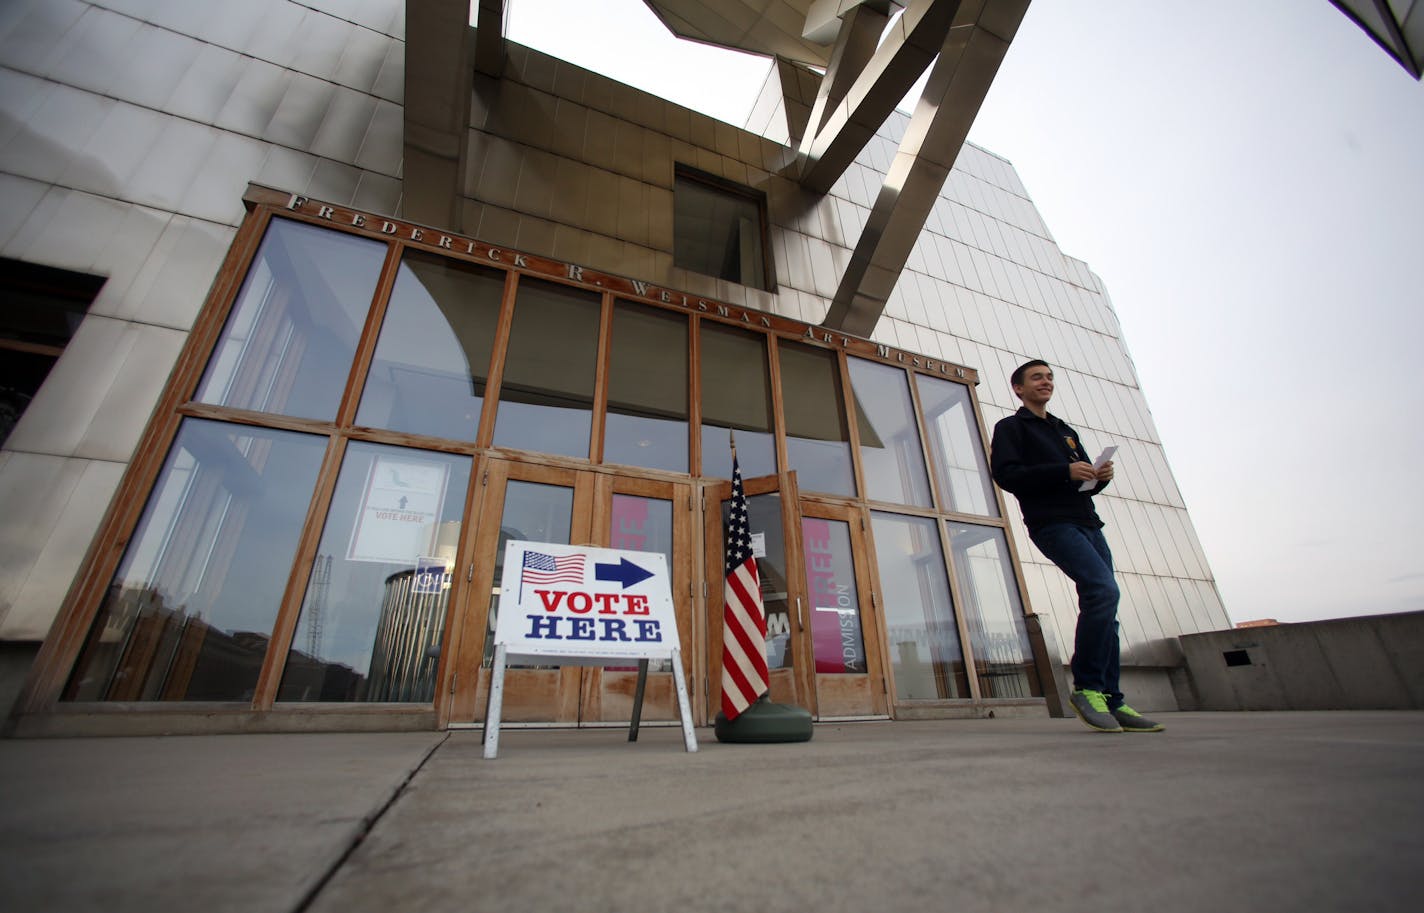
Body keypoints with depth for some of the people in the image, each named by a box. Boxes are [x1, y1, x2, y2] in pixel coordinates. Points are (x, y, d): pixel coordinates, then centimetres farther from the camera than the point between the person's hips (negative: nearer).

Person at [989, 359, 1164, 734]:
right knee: (1104, 590, -23)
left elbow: (1084, 485, 26)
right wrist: (1065, 471, -16)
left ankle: (1110, 701, 8)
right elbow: (1005, 474, -11)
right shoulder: (1011, 427, 5)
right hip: (1053, 524, -8)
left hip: (1088, 524, 8)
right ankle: (1086, 687, -12)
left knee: (1103, 608, 2)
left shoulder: (1066, 431, 28)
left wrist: (1101, 476, 3)